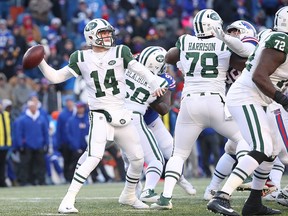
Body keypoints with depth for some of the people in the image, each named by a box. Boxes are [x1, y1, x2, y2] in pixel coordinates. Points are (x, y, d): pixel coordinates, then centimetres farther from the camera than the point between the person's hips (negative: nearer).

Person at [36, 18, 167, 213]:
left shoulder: (120, 52, 3)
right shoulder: (81, 58, 2)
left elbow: (141, 70, -8)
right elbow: (55, 77, 4)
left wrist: (155, 84, -27)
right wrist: (40, 61, -12)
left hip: (122, 115, 4)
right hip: (99, 115, -4)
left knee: (138, 158, 9)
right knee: (94, 157, -23)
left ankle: (129, 196, 35)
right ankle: (68, 201, -22)